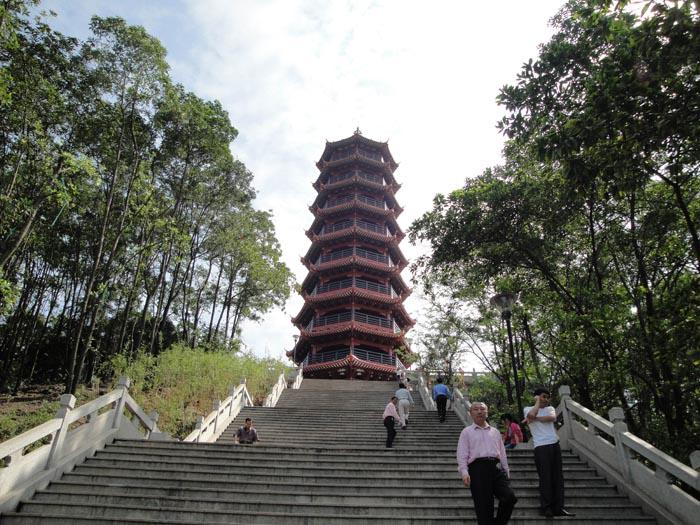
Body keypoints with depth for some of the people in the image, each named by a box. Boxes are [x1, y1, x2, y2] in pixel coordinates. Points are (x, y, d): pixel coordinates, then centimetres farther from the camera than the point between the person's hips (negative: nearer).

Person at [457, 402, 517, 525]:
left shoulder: (495, 432, 22)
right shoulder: (467, 432, 11)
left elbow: (502, 453, 22)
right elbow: (462, 455, 3)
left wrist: (506, 472, 14)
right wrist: (464, 472, -11)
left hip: (496, 467, 3)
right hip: (478, 468, -3)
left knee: (510, 497, -12)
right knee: (483, 506, -5)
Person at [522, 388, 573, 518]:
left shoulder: (550, 408, 15)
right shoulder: (528, 409, 4)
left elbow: (552, 417, -8)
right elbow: (532, 414, -21)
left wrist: (534, 419, -11)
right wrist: (537, 402, -4)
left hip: (555, 445, 5)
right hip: (541, 447, -5)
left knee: (558, 477, 5)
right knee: (545, 477, -5)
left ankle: (558, 507, 10)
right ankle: (546, 507, 1)